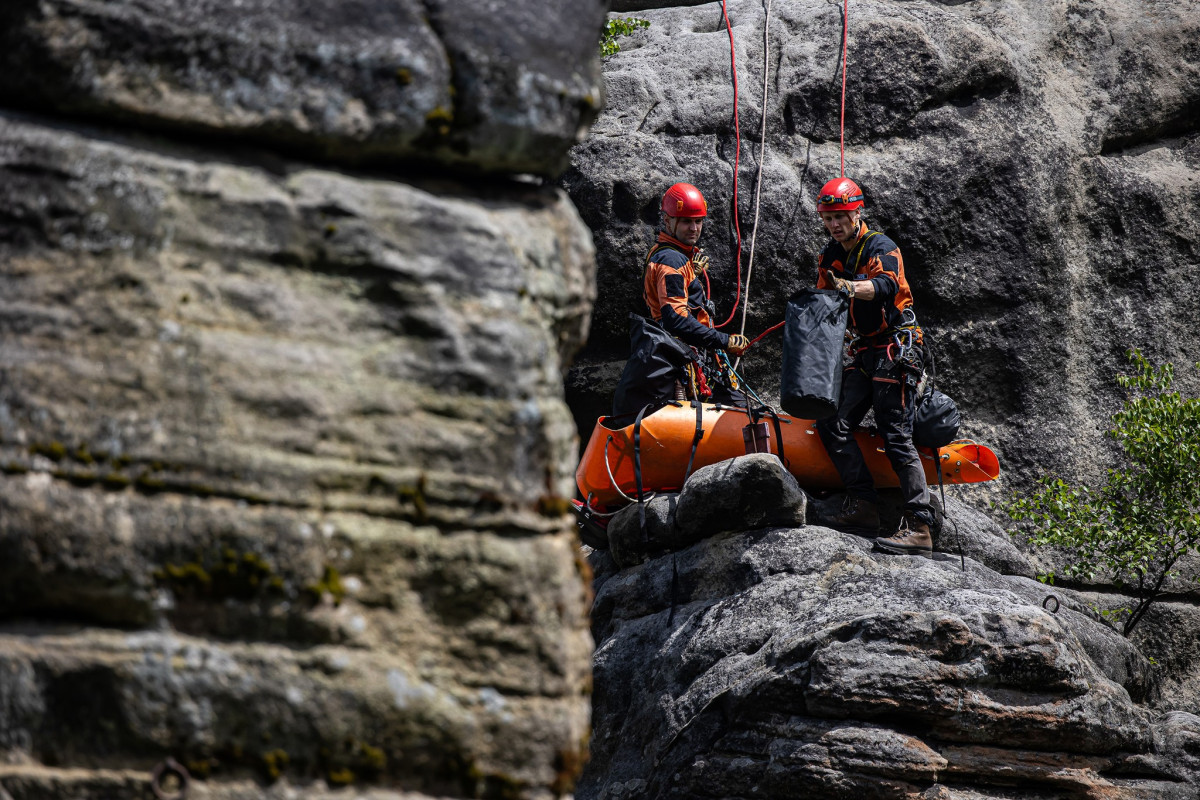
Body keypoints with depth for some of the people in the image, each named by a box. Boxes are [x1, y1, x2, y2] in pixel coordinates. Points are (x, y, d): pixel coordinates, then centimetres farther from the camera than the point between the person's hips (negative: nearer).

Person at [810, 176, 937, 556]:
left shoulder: (881, 247, -10)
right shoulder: (829, 258, 12)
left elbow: (886, 284, -30)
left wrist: (851, 287, -48)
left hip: (896, 347, -8)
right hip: (864, 354, 8)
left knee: (896, 437, -14)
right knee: (832, 424, -7)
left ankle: (919, 527, -17)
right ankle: (863, 505, -6)